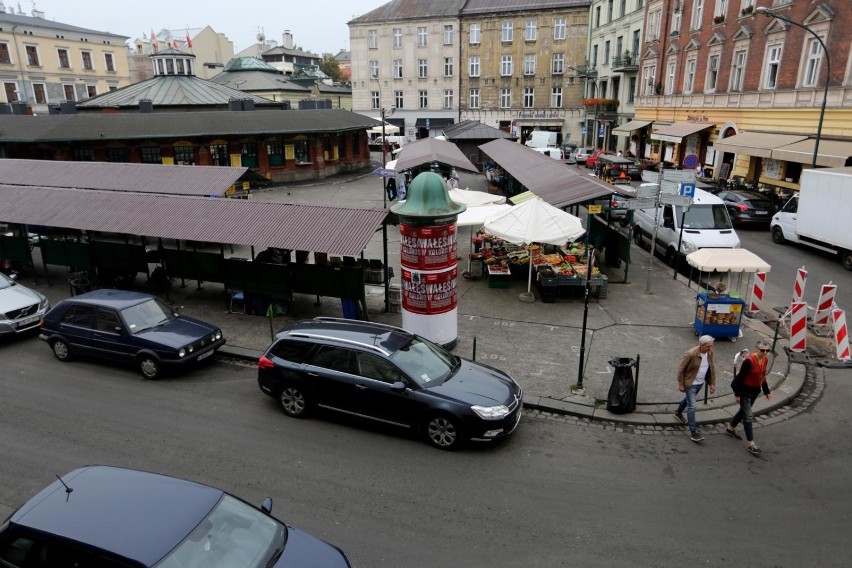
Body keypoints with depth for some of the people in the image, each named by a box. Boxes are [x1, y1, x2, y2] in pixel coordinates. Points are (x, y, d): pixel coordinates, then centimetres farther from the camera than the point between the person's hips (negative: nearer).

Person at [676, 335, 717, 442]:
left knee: (689, 399, 27)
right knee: (692, 406, -6)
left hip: (700, 383, 7)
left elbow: (712, 368, 7)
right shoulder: (691, 354, -27)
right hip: (690, 384, -7)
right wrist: (681, 384, -13)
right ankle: (693, 432, -1)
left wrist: (712, 383, 6)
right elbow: (681, 369, -18)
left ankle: (678, 412, 53)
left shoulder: (710, 352, -8)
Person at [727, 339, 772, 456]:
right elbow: (740, 376, -20)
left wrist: (766, 391, 14)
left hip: (756, 390, 8)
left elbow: (763, 376, 11)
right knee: (748, 416, -5)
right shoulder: (749, 360, -26)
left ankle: (730, 428, 42)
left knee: (744, 411, 22)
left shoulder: (765, 360, -3)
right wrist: (737, 394, -17)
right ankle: (750, 443, 0)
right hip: (745, 390, -8)